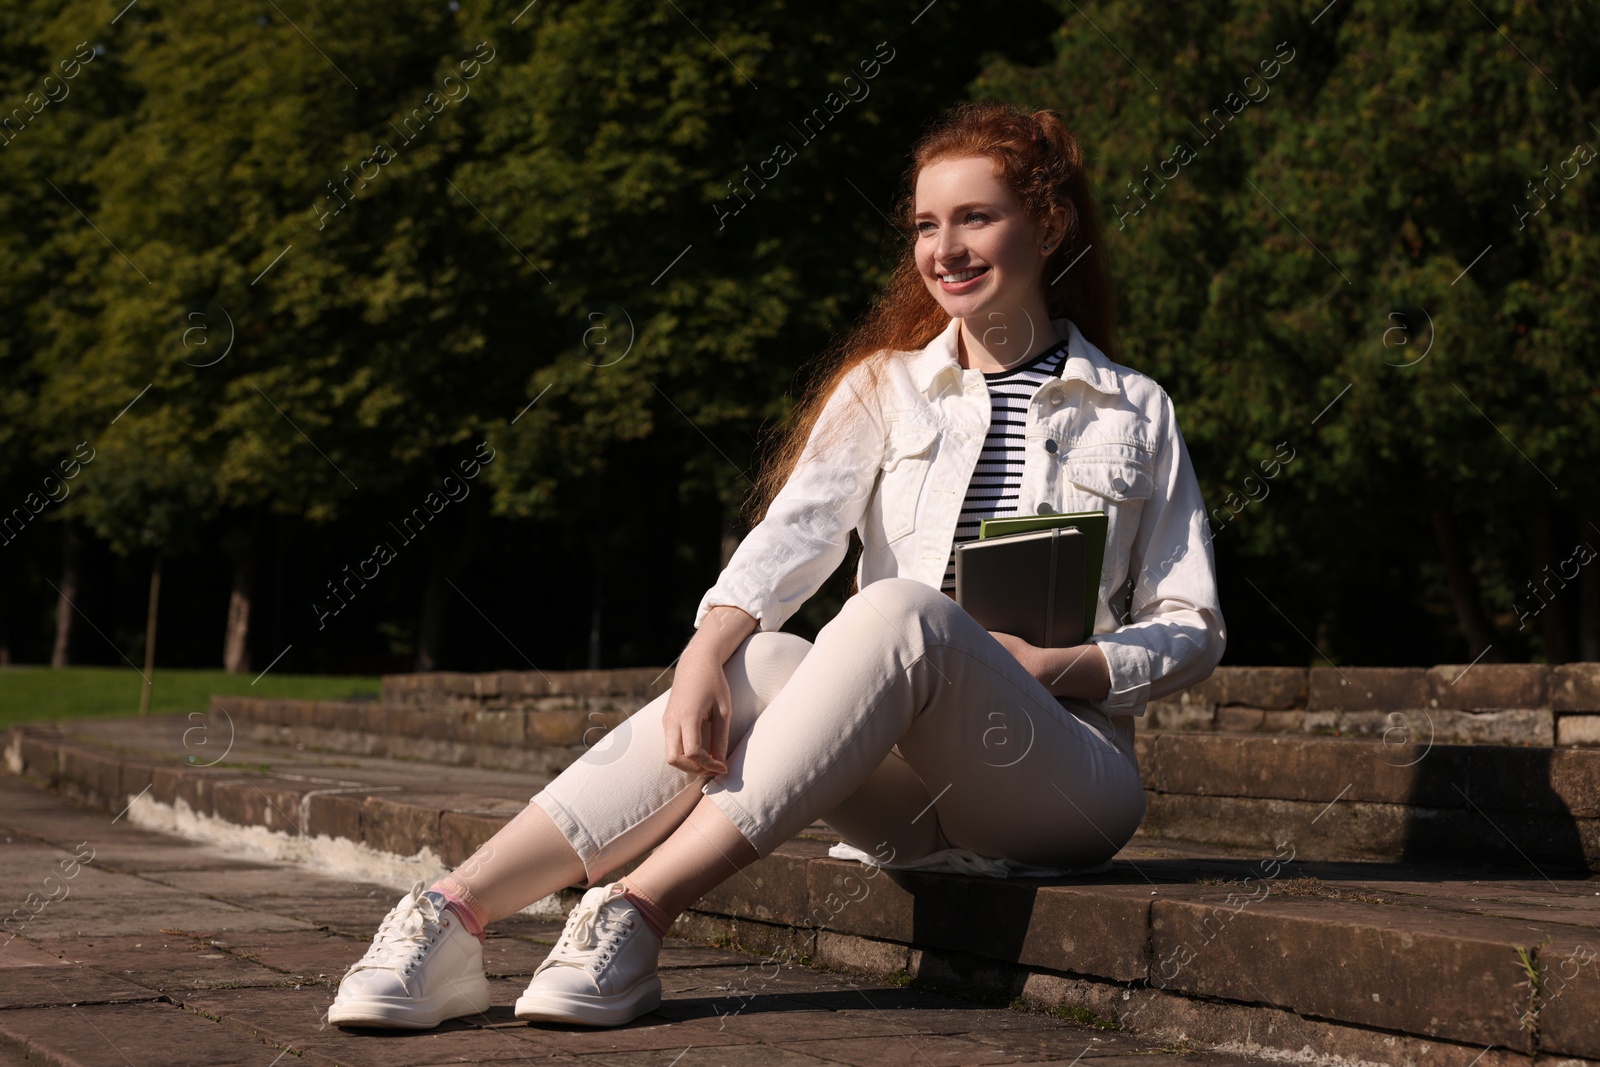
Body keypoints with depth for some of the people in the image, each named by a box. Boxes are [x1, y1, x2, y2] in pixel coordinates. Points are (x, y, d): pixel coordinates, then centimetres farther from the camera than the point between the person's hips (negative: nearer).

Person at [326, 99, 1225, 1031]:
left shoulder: (1136, 414, 11)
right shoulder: (885, 386, 15)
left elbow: (1193, 629, 9)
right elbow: (793, 535, -3)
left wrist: (1060, 666, -10)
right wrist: (705, 657, -23)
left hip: (1072, 775, -2)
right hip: (907, 796, 2)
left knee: (900, 611, -32)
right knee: (753, 664, -30)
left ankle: (635, 918, -41)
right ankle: (453, 920, -40)